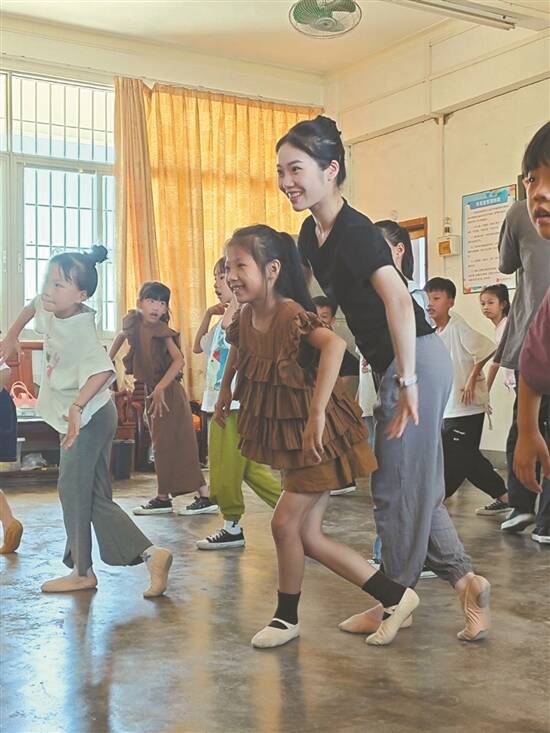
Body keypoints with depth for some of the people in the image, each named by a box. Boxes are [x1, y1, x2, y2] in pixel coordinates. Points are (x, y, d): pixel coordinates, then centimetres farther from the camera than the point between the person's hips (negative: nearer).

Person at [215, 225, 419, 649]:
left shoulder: (291, 315, -23)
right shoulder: (245, 318, 1)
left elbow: (334, 344, -43)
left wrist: (317, 414, -44)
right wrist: (225, 391, 23)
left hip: (319, 436, -8)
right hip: (287, 433, 9)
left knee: (285, 523, -4)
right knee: (309, 536, 7)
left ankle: (287, 617, 20)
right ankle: (395, 597, 17)